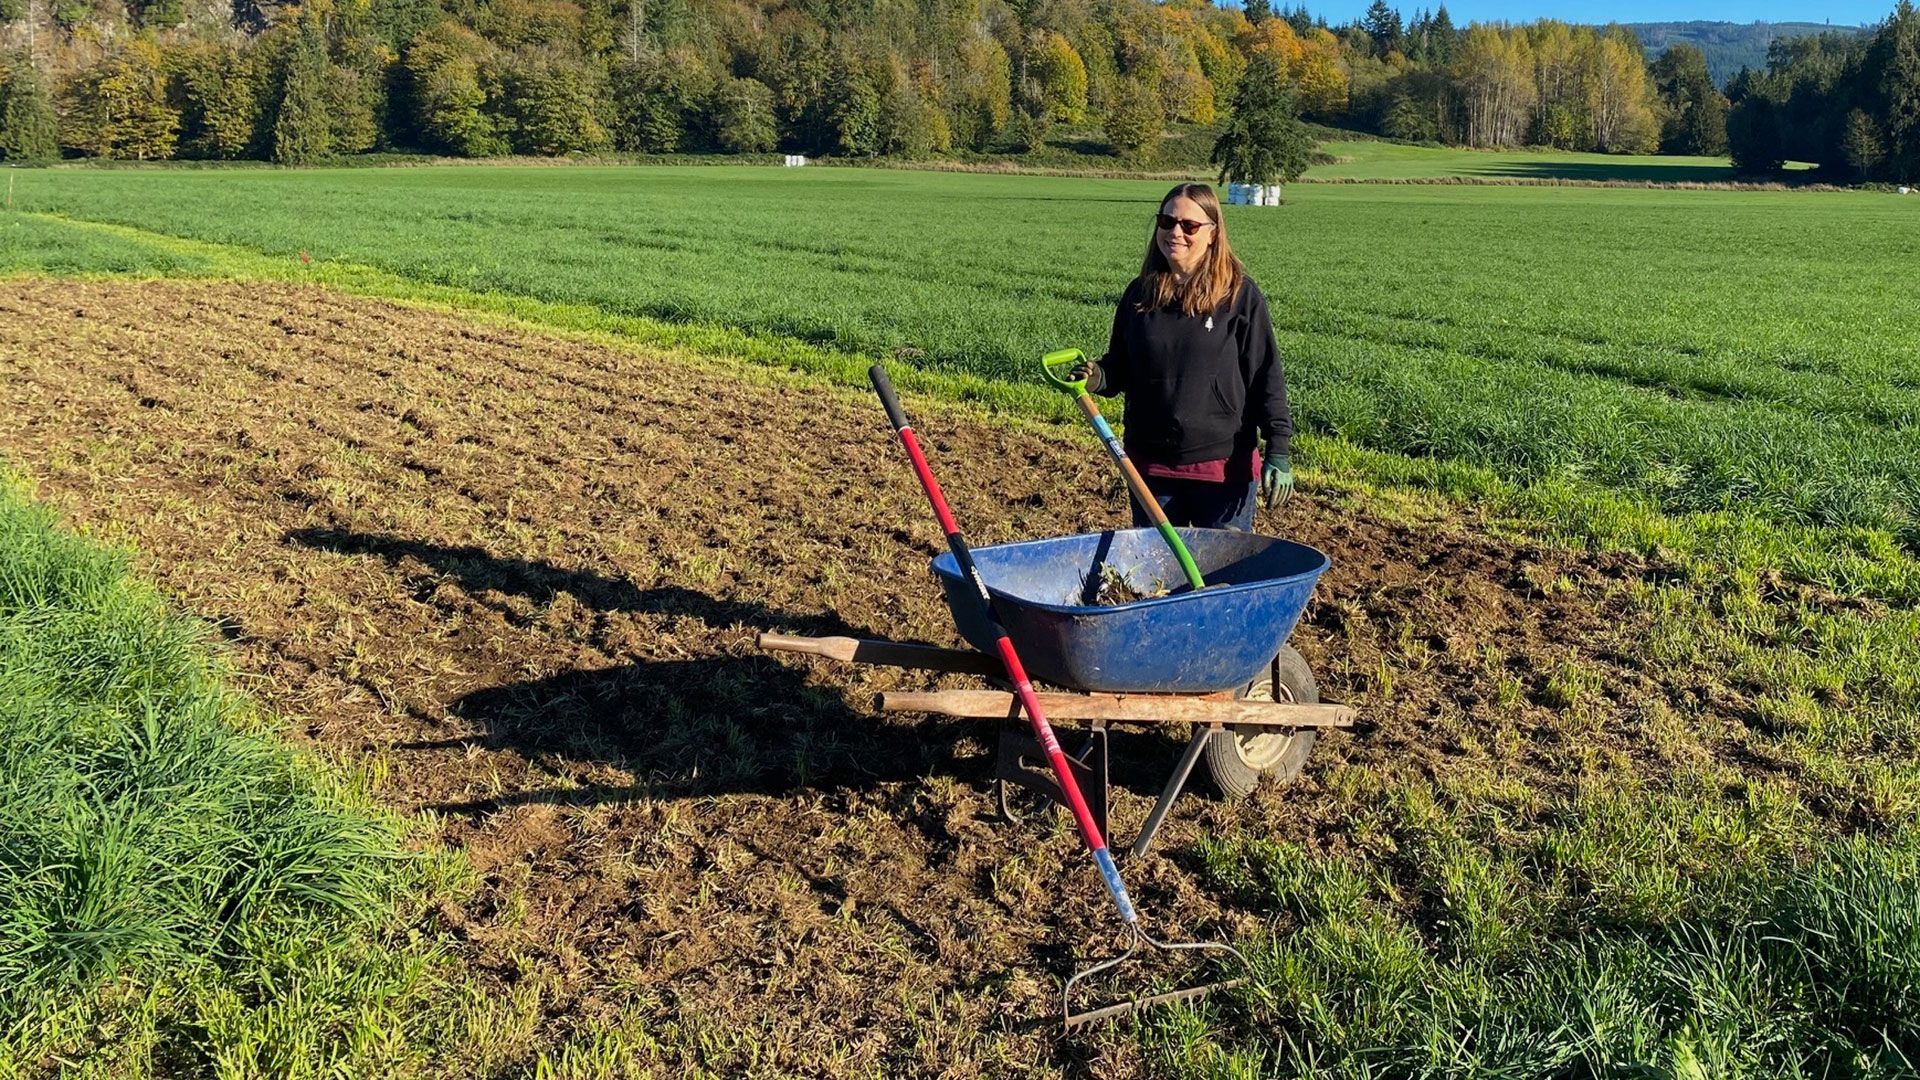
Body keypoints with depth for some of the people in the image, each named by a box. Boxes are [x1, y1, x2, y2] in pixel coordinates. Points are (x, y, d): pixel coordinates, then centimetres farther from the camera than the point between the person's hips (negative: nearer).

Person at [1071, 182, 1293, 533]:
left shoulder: (1241, 296, -6)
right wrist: (1099, 377, -9)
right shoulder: (1139, 294, 5)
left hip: (1224, 466, -4)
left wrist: (1278, 452, -10)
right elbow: (1121, 369, 14)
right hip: (1150, 465, 4)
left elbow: (1267, 378, -5)